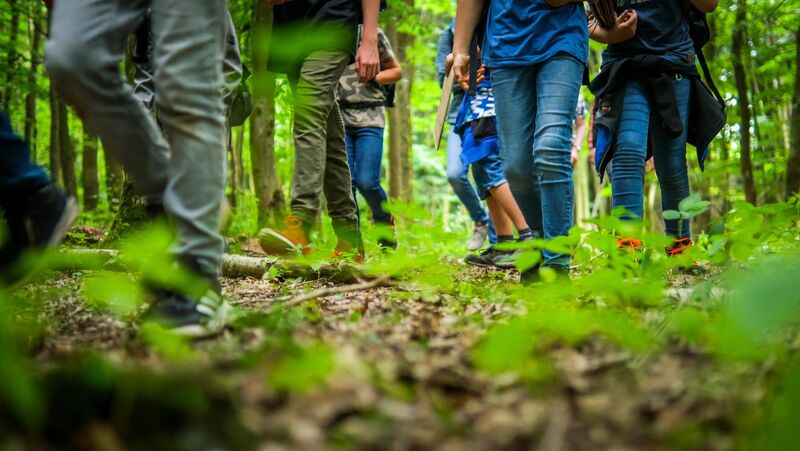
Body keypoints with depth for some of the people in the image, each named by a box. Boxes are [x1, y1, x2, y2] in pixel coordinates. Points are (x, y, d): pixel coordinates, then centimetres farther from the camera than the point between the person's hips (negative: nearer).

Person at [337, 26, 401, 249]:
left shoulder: (373, 33, 7)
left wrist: (374, 77, -5)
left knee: (367, 182, -11)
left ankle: (384, 220, 19)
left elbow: (396, 71, 14)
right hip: (338, 115, 2)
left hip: (369, 116, -2)